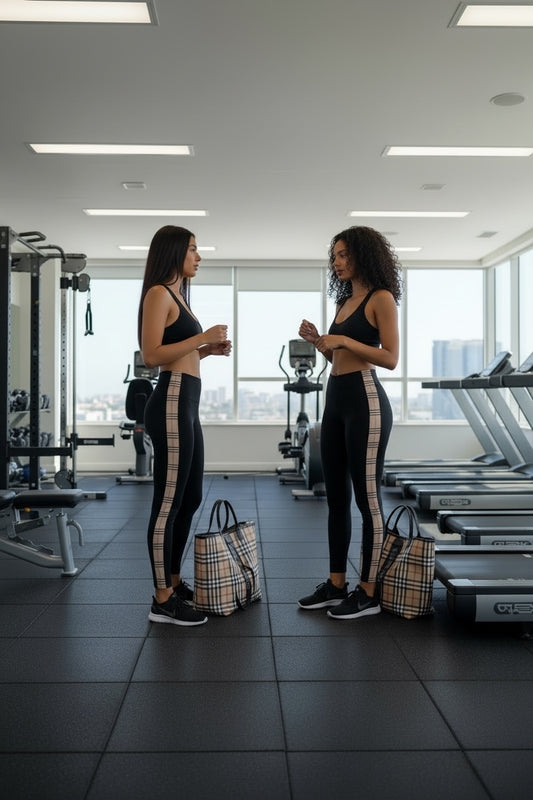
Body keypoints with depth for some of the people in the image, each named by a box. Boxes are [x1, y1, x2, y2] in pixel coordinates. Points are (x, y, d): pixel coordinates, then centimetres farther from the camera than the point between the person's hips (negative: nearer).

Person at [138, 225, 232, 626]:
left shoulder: (178, 295, 21)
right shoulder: (159, 294, -8)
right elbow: (152, 355, -17)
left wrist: (208, 349, 10)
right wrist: (202, 337, -15)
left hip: (187, 405, 10)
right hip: (172, 403, -10)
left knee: (190, 498, 15)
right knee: (169, 502, -6)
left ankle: (174, 582, 27)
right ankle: (162, 600, 2)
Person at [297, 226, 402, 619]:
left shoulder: (381, 298, -5)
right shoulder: (345, 300, 18)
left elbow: (390, 358, -13)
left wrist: (342, 340, -17)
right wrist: (318, 340, 4)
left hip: (365, 400, -9)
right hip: (336, 400, 9)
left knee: (367, 497, -2)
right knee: (336, 497, 10)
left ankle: (369, 592, 7)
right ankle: (336, 584, 20)